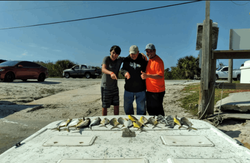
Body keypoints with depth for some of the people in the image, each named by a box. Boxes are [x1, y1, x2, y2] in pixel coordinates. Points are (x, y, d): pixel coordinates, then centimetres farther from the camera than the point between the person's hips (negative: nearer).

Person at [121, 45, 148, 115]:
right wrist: (125, 72, -13)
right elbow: (122, 69, 7)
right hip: (128, 89, 3)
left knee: (141, 108, 9)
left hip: (140, 89, -2)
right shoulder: (126, 60, 1)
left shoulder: (143, 60, -6)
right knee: (127, 107, 15)